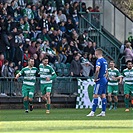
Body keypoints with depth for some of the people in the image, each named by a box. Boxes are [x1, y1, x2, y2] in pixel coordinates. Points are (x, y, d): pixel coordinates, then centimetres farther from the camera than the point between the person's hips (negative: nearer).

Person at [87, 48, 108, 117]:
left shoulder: (99, 60, -14)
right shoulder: (104, 60, 14)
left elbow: (97, 70, -26)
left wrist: (95, 78, -16)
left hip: (100, 80, -9)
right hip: (104, 80, 9)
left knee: (95, 96, -8)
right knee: (103, 96, 8)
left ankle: (92, 112, -10)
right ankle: (103, 112, 9)